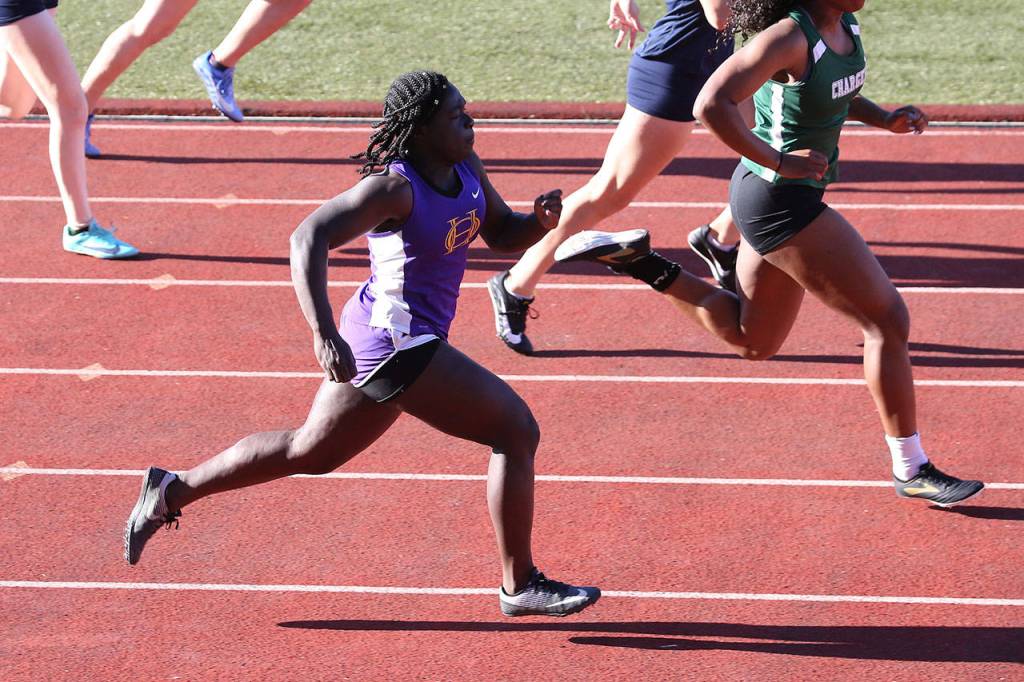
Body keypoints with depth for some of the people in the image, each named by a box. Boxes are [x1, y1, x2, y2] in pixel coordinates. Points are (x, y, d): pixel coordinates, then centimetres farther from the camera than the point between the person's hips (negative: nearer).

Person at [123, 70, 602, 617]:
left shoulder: (466, 169, 5)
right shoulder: (394, 187, -21)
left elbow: (501, 234, 18)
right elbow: (309, 238, -28)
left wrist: (541, 221, -6)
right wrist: (324, 335, -36)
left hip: (397, 342, 10)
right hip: (397, 343, -10)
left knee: (310, 452, 22)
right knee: (515, 430, -8)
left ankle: (172, 492, 30)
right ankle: (520, 586, 3)